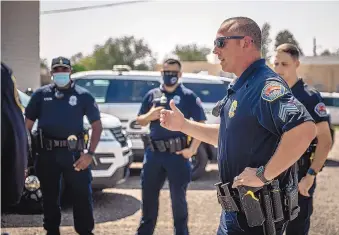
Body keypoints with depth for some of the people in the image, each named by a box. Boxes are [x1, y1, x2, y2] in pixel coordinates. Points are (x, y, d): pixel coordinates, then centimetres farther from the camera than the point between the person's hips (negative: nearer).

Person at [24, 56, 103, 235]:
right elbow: (27, 124, 9)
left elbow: (97, 126, 3)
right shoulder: (41, 94, 7)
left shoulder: (82, 96, 3)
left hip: (73, 153, -2)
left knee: (82, 195, -2)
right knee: (49, 196, 12)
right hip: (47, 153, 2)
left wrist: (90, 153, -8)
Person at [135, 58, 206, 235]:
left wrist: (192, 149, -13)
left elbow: (201, 124, -3)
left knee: (178, 197, 5)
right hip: (153, 153, 4)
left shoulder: (188, 96, -1)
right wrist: (149, 116, -8)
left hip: (177, 154, -4)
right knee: (148, 195, 11)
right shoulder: (152, 95, 10)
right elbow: (139, 121, 15)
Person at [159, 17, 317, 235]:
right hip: (237, 209, 10)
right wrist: (183, 125, 18)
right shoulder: (241, 88, 13)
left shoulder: (264, 84, -20)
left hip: (255, 214, -10)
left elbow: (304, 129, -36)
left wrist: (264, 175, -29)